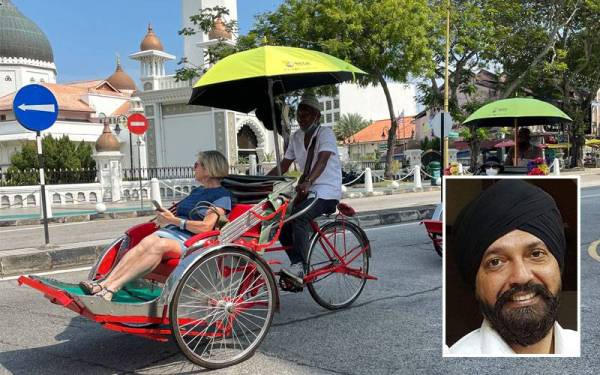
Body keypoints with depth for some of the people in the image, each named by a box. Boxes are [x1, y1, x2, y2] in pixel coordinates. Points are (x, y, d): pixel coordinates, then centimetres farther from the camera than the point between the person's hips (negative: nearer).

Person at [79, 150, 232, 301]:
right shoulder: (197, 191, 27)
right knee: (147, 241, -25)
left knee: (159, 245, -33)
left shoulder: (222, 195, 1)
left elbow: (206, 227, -11)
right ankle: (103, 283, -37)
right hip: (170, 231, 7)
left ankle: (110, 289, -40)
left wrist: (174, 220, -9)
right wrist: (166, 215, 6)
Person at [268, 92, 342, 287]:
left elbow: (322, 161, -26)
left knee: (299, 217, -31)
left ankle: (300, 267, -30)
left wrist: (307, 182, -44)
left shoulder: (325, 133, -9)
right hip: (306, 190, 7)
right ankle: (298, 269, -1)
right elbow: (283, 165, 13)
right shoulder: (296, 137, 11)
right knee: (282, 221, -9)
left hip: (327, 191, -7)